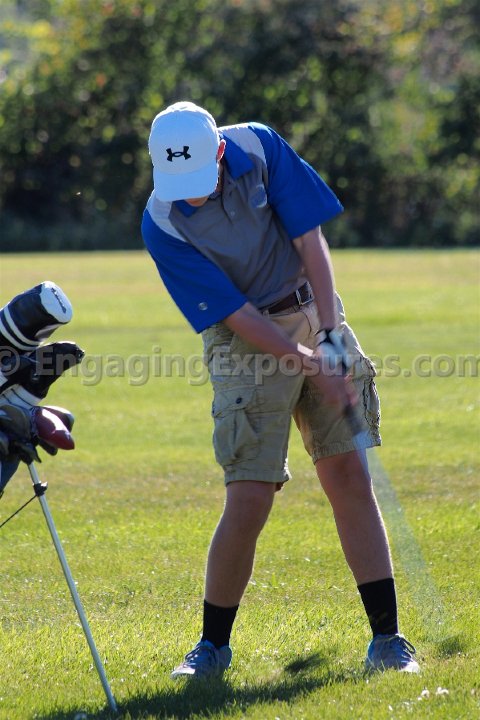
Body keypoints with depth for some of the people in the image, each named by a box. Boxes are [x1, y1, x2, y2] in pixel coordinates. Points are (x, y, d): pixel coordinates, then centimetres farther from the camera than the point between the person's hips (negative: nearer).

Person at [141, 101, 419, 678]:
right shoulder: (162, 226, -19)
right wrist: (313, 368, -20)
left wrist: (331, 337, -16)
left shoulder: (259, 147, -12)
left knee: (349, 476, -2)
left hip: (315, 320, 3)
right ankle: (213, 646, 8)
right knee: (249, 500, -11)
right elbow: (238, 315, -18)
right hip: (247, 346, -3)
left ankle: (387, 640, 3)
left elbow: (310, 241, -9)